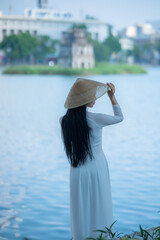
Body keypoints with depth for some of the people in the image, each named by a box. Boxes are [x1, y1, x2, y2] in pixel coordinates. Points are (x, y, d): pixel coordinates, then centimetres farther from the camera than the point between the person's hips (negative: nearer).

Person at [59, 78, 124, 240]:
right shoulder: (96, 119, -16)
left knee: (80, 213, 14)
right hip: (97, 169, -4)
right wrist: (112, 96, 10)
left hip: (77, 173, 4)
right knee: (99, 211, 9)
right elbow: (119, 117, 3)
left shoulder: (64, 121, -6)